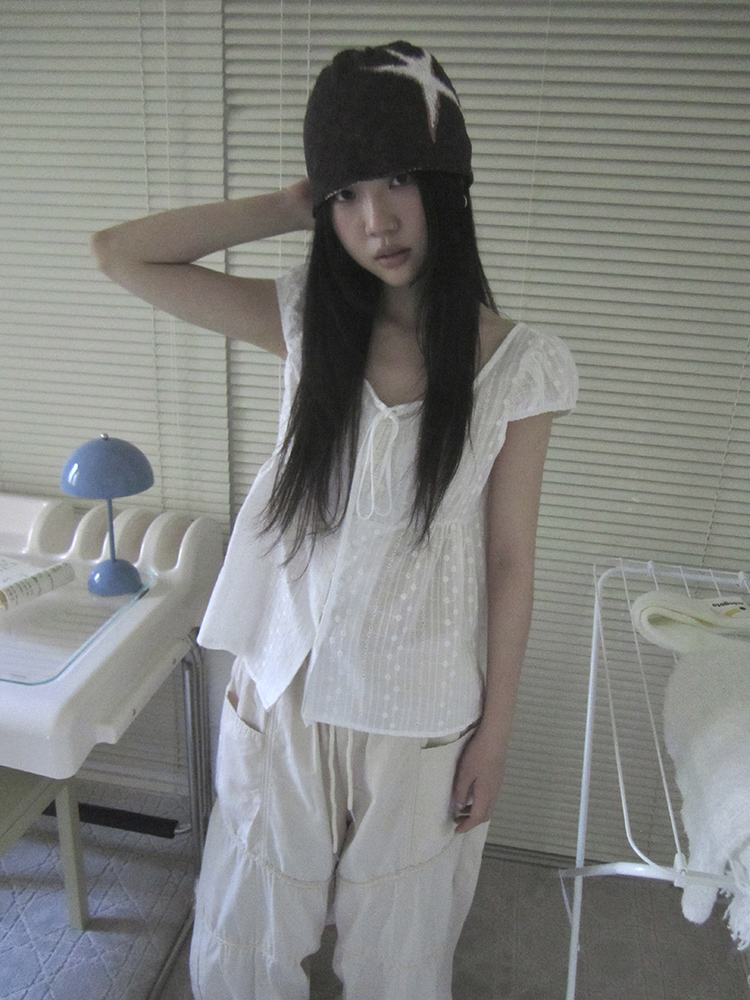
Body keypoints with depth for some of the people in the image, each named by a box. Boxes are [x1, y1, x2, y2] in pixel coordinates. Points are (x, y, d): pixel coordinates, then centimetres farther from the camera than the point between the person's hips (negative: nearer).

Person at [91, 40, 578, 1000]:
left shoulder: (517, 364, -11)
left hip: (420, 713, -1)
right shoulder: (306, 321, -6)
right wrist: (289, 205, -9)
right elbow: (119, 253, -7)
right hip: (284, 689, 2)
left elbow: (508, 564, -7)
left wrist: (493, 737, -2)